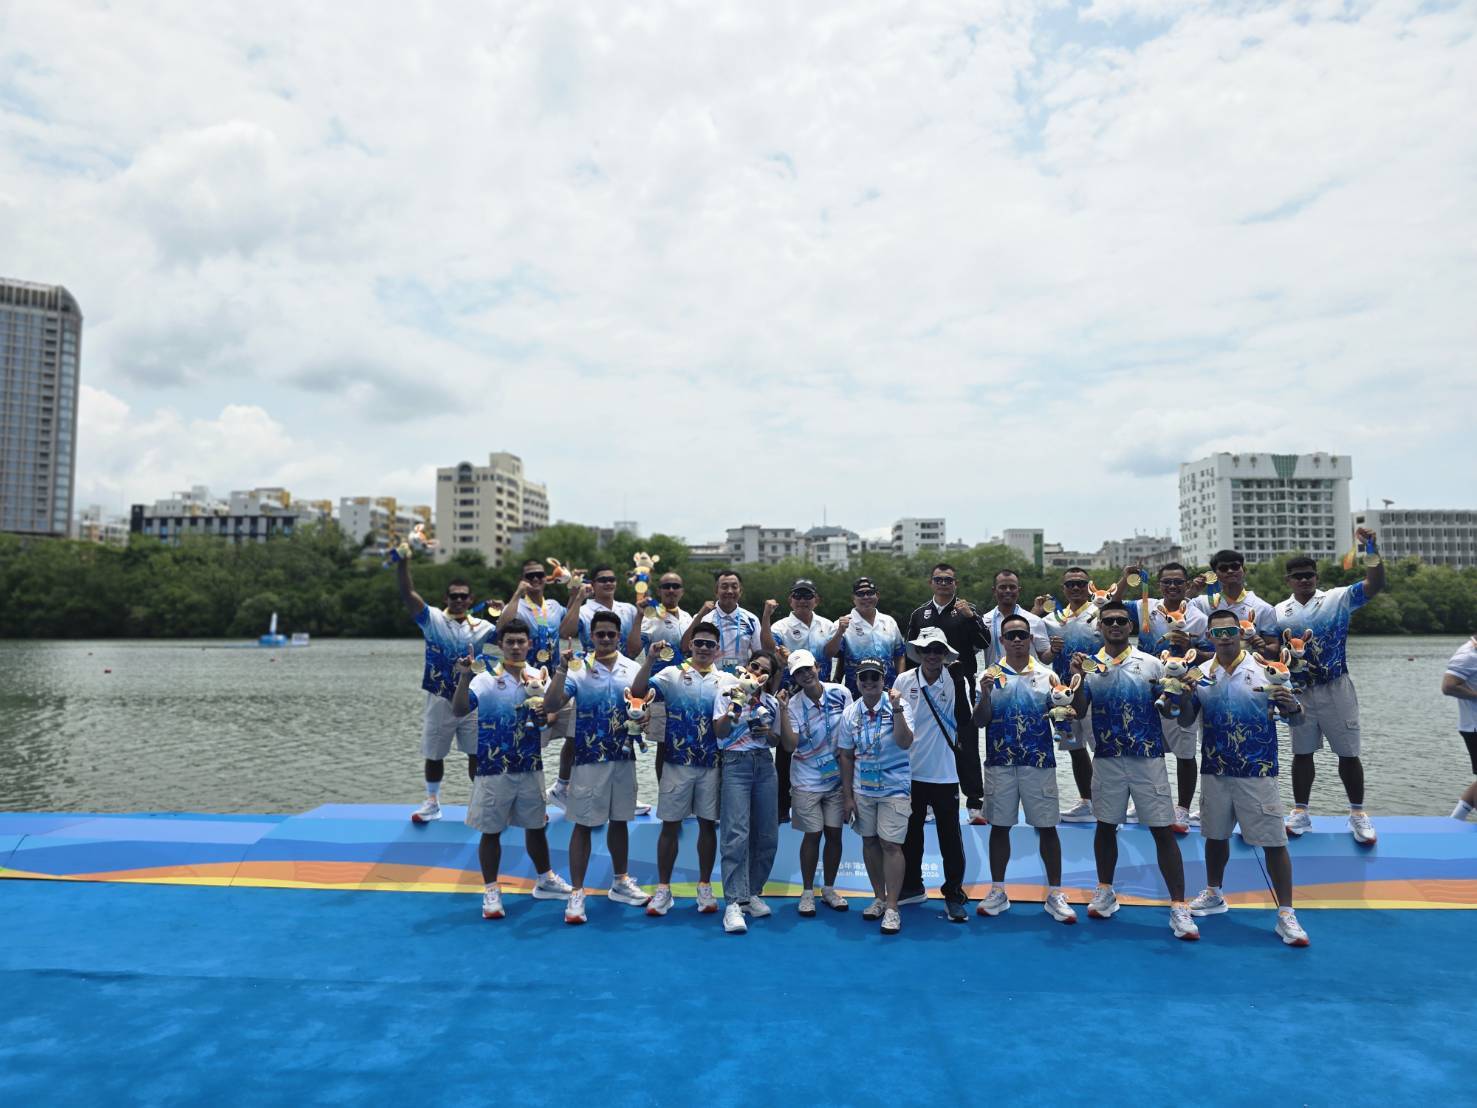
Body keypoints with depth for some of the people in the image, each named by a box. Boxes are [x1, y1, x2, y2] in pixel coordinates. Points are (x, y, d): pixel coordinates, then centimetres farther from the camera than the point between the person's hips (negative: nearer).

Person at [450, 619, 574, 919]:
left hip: (531, 767, 4)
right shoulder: (485, 679, -9)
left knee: (536, 825, 16)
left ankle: (545, 881, 33)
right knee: (491, 831, 5)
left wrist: (547, 714, -12)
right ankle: (491, 891, 19)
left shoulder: (539, 677, 2)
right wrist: (464, 677, -34)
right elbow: (459, 710, -20)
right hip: (494, 769, -3)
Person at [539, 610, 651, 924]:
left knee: (619, 820, 15)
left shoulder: (632, 669, 2)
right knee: (583, 824, 2)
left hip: (624, 757, 4)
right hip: (589, 758, -3)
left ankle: (620, 882, 30)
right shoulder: (579, 669, -8)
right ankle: (577, 893, 9)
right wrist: (561, 670, -27)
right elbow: (551, 705, -16)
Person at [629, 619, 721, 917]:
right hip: (677, 763, -2)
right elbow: (638, 691, -12)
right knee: (670, 825, 4)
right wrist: (650, 659, -21)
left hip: (712, 765, 2)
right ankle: (663, 889, 15)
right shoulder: (672, 675, 1)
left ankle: (705, 887, 21)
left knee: (708, 825, 8)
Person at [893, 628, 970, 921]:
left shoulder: (953, 682, -7)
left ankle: (955, 894, 18)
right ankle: (912, 886, 33)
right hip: (910, 771, 2)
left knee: (950, 836, 3)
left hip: (944, 773, -2)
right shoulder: (904, 681, -3)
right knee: (910, 832, 16)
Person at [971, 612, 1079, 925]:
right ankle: (997, 892, 20)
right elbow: (979, 721, -3)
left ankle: (1055, 894, 16)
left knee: (1047, 827, 4)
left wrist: (1078, 683, -17)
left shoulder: (1046, 675, 2)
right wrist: (985, 695, -20)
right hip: (1000, 763, 0)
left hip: (1039, 762, 0)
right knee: (999, 826, 8)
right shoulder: (991, 675, 1)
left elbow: (1078, 711, -1)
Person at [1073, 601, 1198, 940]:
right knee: (1105, 825, 12)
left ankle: (1179, 907, 4)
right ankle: (1105, 892, 28)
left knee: (1163, 831, -2)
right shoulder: (1089, 666, 3)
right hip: (1107, 760, 2)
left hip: (1148, 759, -1)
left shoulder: (1151, 664, 0)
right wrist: (1077, 679, -16)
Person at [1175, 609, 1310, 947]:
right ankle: (1213, 895, 34)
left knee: (1274, 842, -2)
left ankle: (1286, 914, 10)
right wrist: (1185, 695, -14)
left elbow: (1292, 714, -2)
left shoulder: (1265, 667, -4)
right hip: (1215, 770, 3)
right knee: (1215, 835, 17)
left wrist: (1291, 705, -25)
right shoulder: (1201, 673, 4)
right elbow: (1187, 720, 6)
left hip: (1257, 771, -3)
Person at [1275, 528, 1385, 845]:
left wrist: (1370, 549, -26)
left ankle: (1358, 814, 16)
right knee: (1302, 753, 10)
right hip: (1300, 691, 2)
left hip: (1336, 689, -2)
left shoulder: (1339, 598, -2)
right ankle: (1301, 812, 20)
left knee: (1348, 753, 4)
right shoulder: (1278, 612, 5)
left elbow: (1374, 584, -15)